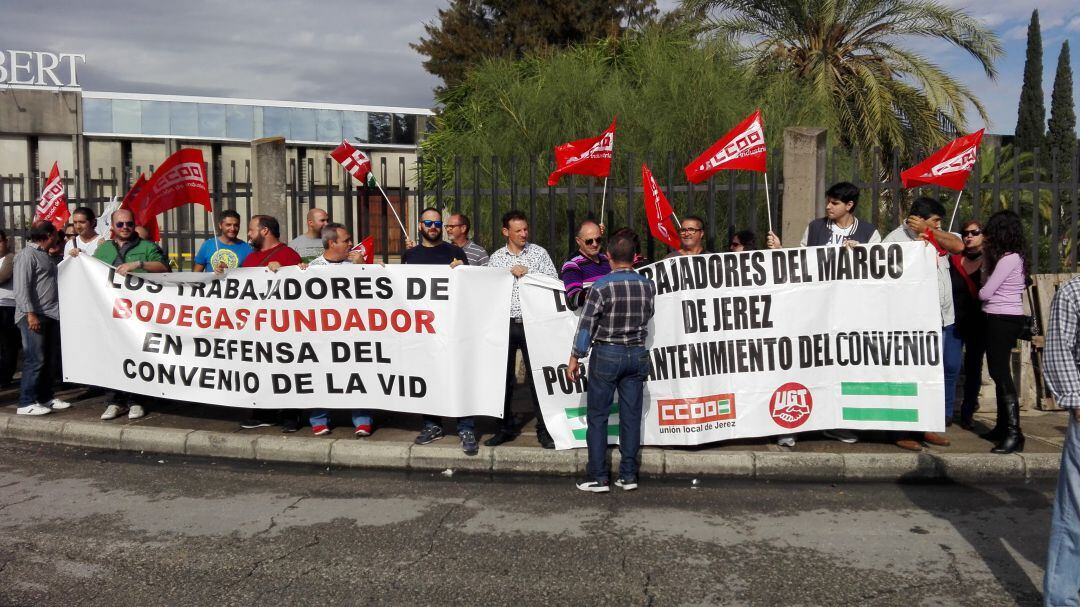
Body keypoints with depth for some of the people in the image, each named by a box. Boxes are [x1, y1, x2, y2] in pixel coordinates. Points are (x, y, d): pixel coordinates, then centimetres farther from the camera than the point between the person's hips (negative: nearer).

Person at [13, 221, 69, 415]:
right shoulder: (27, 255, -8)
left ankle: (45, 397, 22)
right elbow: (21, 287, -15)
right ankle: (26, 403, -2)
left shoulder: (46, 256, 19)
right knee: (35, 360, -8)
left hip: (51, 316, 9)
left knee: (51, 360, 12)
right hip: (34, 316, -9)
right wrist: (30, 314, -21)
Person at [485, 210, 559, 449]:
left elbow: (554, 282, -1)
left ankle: (544, 429, 7)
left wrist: (528, 274, -9)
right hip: (505, 324, 2)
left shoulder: (539, 253, 5)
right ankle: (506, 427, 20)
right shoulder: (496, 258, 10)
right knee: (503, 377, 7)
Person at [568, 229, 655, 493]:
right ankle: (628, 476, 14)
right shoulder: (648, 286, -2)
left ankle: (598, 478, 5)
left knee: (598, 417, 4)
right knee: (631, 416, 9)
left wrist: (574, 358, -4)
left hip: (606, 355, -4)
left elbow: (586, 324, -12)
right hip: (637, 355, 4)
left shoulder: (601, 287, -14)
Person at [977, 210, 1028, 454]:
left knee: (1001, 373, -12)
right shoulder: (1007, 257, 14)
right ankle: (1003, 426, 21)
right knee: (999, 372, 13)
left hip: (1004, 321, -10)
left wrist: (981, 292, 7)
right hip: (999, 319, 10)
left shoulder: (1009, 259, -16)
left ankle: (1014, 434, -14)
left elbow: (984, 292, -14)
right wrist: (986, 257, 10)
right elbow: (988, 283, 10)